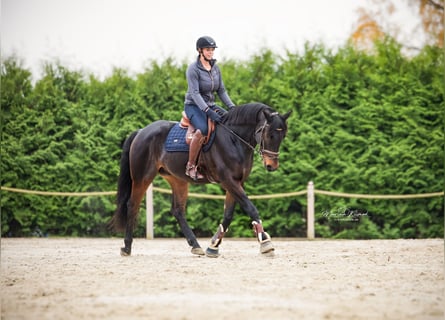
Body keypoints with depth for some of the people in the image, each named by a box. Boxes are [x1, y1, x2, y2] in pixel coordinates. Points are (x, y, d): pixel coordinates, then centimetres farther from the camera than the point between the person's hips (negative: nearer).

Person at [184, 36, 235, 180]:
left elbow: (221, 90, 11)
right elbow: (195, 93, -21)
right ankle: (190, 166, -24)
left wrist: (232, 107, -3)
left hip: (210, 105, 7)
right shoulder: (193, 69, -14)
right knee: (203, 130, -36)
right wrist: (208, 112, -31)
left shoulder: (215, 68, 8)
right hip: (194, 106, -7)